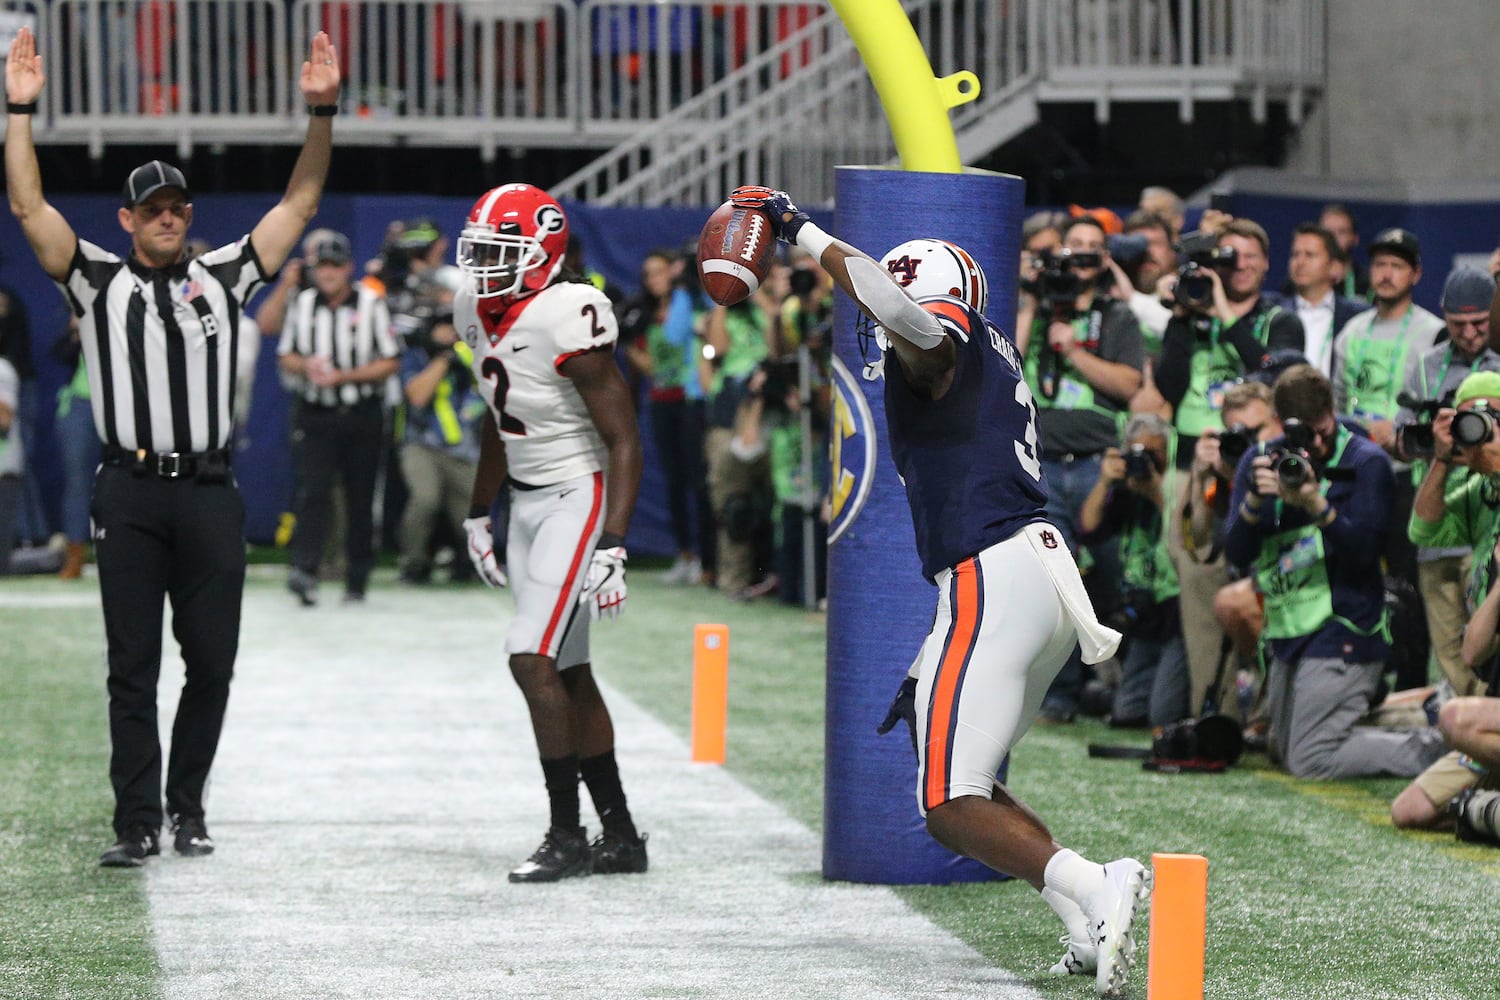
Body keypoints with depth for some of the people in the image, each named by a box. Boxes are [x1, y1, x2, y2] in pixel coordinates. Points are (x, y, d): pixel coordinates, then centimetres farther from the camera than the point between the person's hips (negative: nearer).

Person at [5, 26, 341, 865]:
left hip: (211, 493, 2)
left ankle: (188, 808, 18)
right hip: (131, 493, -2)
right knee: (134, 668, 0)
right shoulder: (98, 281, 8)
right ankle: (138, 824, 2)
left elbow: (301, 203, 12)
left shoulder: (223, 278, 13)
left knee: (212, 664, 4)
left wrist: (323, 111, 2)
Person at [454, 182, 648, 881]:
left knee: (534, 660, -15)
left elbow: (624, 440, -20)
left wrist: (611, 547, -26)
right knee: (568, 674, 10)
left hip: (579, 497, -9)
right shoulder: (478, 310, 4)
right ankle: (619, 835, 17)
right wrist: (478, 514, 25)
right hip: (527, 502, 9)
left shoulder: (567, 319, -22)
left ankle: (568, 836, -7)